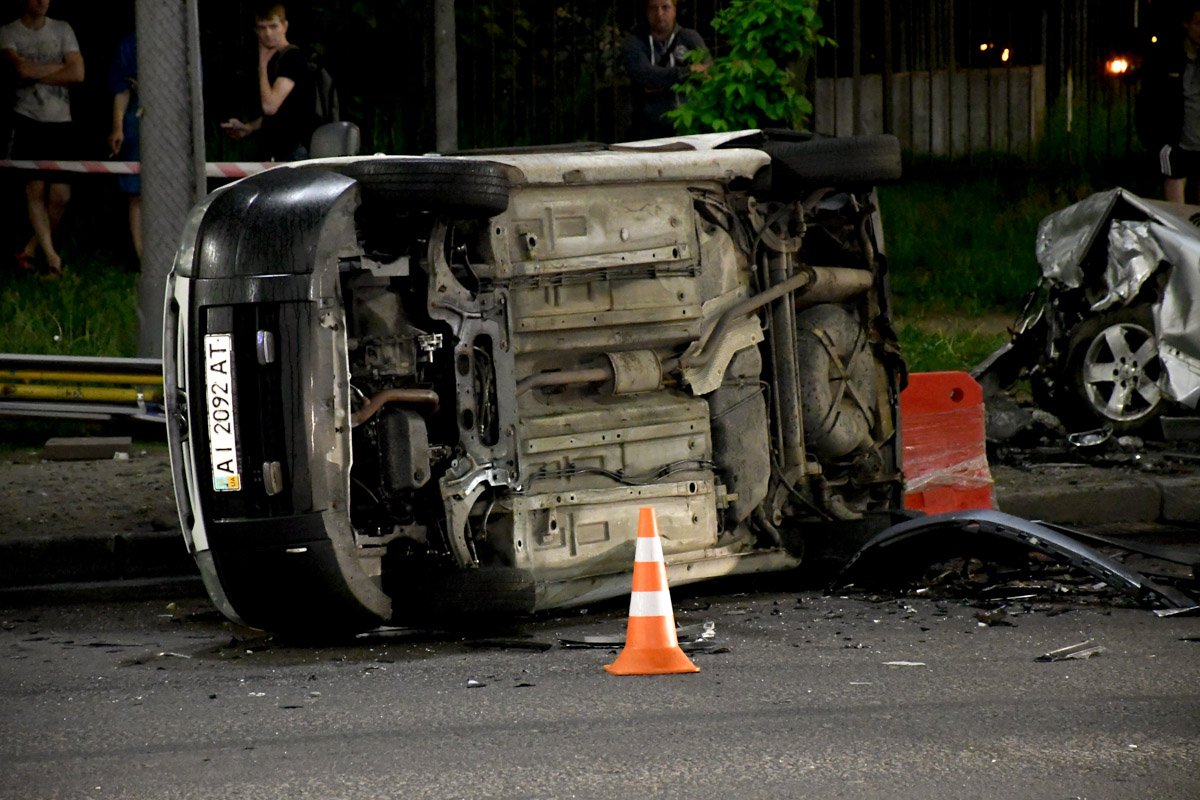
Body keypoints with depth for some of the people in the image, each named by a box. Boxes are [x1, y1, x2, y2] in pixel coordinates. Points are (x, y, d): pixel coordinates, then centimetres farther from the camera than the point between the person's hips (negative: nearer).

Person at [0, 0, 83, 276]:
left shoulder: (62, 30, 8)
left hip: (60, 121, 2)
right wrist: (61, 68, -5)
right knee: (35, 192, -7)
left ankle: (31, 249, 12)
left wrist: (36, 73, -7)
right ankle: (52, 257, -4)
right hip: (28, 121, -2)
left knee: (61, 196, -4)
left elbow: (78, 74, -3)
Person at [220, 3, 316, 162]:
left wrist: (262, 64, -11)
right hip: (276, 149, 9)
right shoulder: (274, 59, 15)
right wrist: (248, 128, 15)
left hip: (295, 151, -9)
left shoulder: (293, 58, -12)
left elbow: (270, 106, -20)